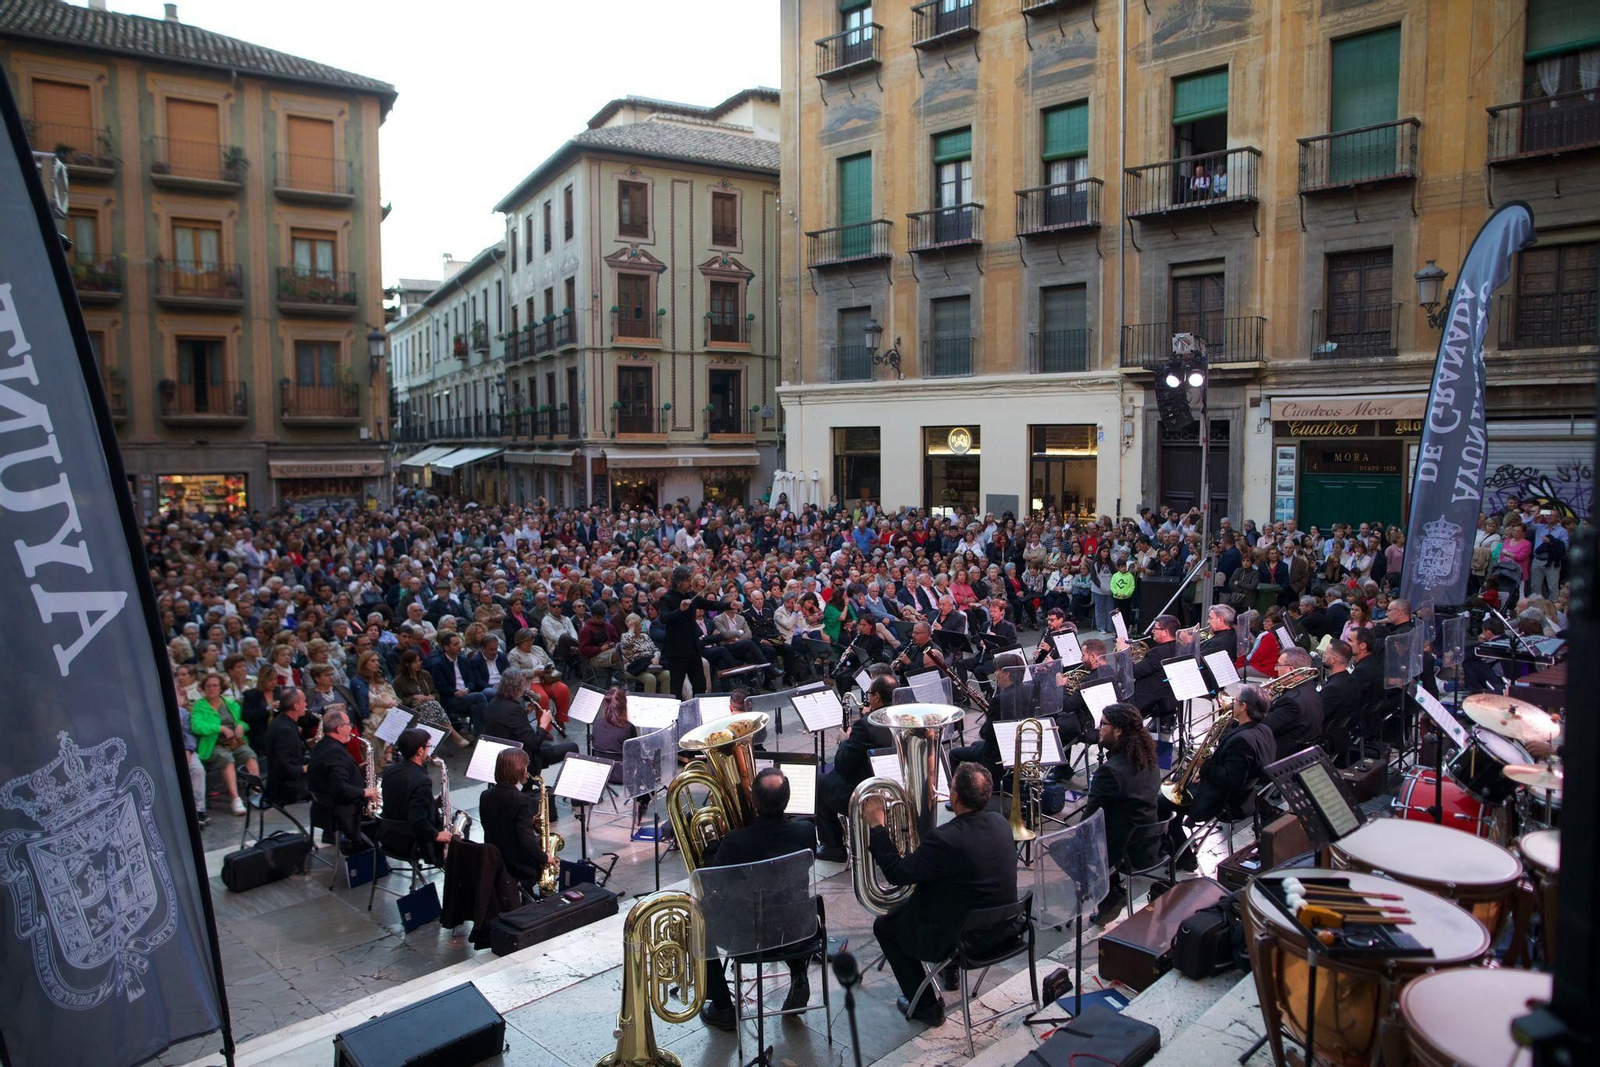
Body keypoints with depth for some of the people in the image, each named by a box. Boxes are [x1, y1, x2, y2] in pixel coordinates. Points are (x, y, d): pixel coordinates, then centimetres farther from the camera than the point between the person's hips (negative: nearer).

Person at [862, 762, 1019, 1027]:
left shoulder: (944, 839, -31)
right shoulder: (1001, 822, -7)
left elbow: (896, 874, -20)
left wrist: (877, 827, -12)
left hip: (965, 938, -7)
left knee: (884, 926, 14)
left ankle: (926, 1006, 19)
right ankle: (950, 971, 46)